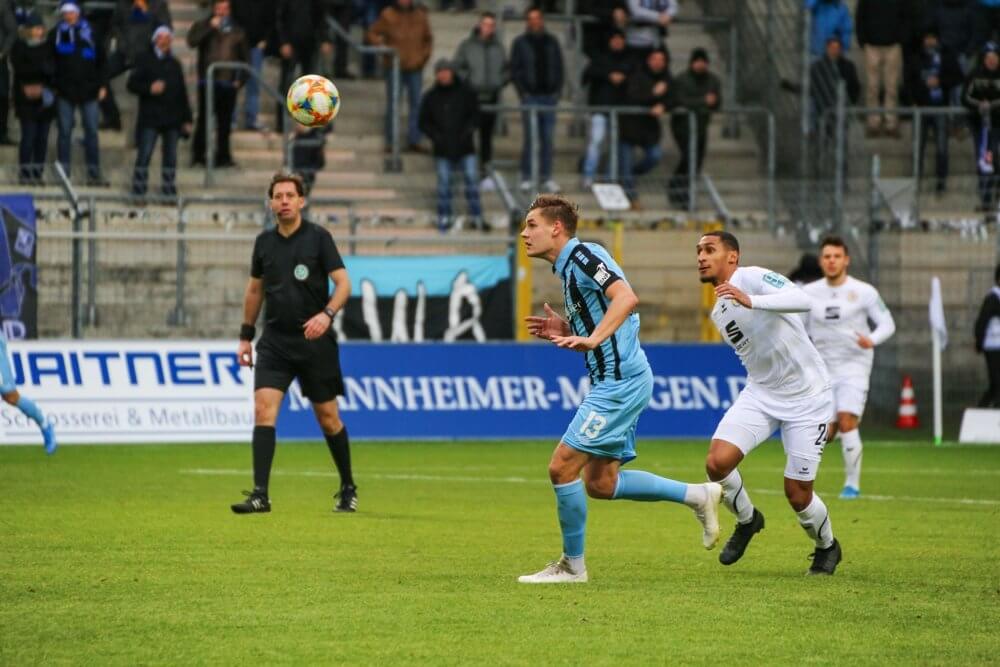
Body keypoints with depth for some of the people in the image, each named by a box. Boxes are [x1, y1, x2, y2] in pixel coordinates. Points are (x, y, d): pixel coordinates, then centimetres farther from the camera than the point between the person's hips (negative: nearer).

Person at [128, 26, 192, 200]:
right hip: (150, 118, -4)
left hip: (172, 118, 4)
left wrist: (186, 118, 14)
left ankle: (169, 187, 10)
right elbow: (132, 84, -2)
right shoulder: (144, 60, 4)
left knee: (170, 155, 5)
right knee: (144, 153, -8)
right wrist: (150, 88, -20)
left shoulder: (174, 64, 17)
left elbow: (182, 93, 18)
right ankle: (138, 187, -4)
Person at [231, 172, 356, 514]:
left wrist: (327, 314, -26)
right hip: (275, 341, 3)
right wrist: (245, 336, 17)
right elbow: (255, 289, 19)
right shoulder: (264, 242, 7)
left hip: (315, 341, -3)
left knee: (327, 417, 7)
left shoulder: (318, 238, -5)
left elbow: (343, 283, -8)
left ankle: (348, 488, 25)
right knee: (263, 409, -13)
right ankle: (260, 495, -16)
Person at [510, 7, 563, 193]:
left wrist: (557, 90, 3)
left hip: (549, 96, 3)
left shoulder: (551, 43, 12)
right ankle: (527, 177, -1)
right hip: (530, 97, -3)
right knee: (530, 137, -6)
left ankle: (546, 177, 8)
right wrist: (523, 92, -8)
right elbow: (514, 70, 1)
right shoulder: (520, 43, 4)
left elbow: (559, 68, 14)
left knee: (548, 138, 2)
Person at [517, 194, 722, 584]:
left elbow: (626, 297, -27)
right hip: (613, 381, 10)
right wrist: (565, 331, 10)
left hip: (620, 382, -10)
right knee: (600, 483, 10)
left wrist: (591, 339, -36)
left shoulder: (583, 255, -11)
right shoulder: (568, 268, 19)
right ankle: (698, 496, 17)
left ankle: (573, 565, 0)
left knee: (562, 466, -10)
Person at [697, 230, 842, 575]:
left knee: (797, 494, -4)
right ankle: (747, 521, 12)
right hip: (760, 393, 7)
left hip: (806, 397, -7)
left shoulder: (752, 278, -15)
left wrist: (751, 301, -44)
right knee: (717, 462, -16)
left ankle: (827, 547, 26)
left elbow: (802, 300, -32)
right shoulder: (719, 313, 12)